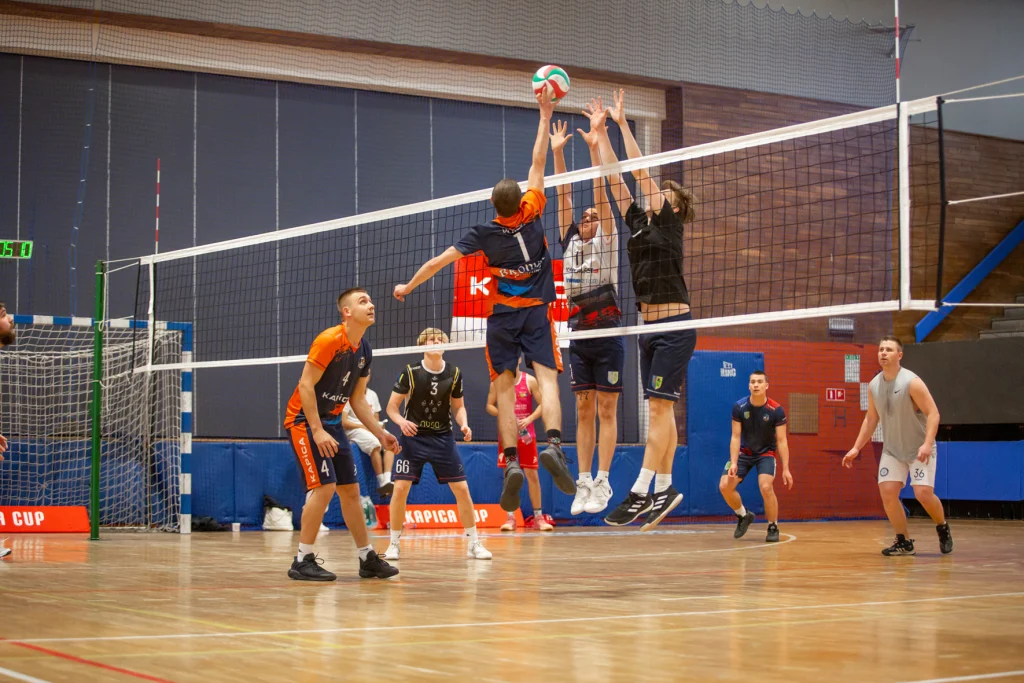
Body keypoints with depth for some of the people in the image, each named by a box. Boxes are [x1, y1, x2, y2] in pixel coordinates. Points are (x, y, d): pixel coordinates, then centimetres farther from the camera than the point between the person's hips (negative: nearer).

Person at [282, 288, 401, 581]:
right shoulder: (329, 340, -18)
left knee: (350, 489, 8)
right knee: (324, 487, -17)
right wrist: (318, 431, -25)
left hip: (331, 422, 8)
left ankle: (368, 559, 17)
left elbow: (357, 400, 14)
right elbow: (305, 385, -21)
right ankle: (302, 562, -8)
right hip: (304, 420, -8)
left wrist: (381, 434, 8)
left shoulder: (364, 351, 7)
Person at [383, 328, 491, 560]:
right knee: (400, 488, -11)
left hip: (443, 438, 2)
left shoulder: (454, 374, -2)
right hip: (414, 437, -2)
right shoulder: (410, 372, -9)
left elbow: (458, 406, 10)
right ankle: (394, 545, 4)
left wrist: (464, 424, -10)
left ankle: (474, 544, 12)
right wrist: (401, 421, -25)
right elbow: (392, 406, -4)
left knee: (462, 489, -1)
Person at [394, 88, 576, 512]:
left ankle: (511, 462, -12)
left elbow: (440, 260, -2)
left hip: (501, 317, 0)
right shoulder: (531, 214, -4)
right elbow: (538, 164, 3)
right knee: (546, 377, -10)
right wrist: (545, 116, 9)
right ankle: (554, 444, -34)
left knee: (505, 388, 2)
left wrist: (408, 287, 11)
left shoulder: (483, 233, -5)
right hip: (536, 313, 0)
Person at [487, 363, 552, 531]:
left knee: (532, 474, 0)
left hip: (526, 434, -1)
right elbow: (489, 406, 3)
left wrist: (529, 418, -18)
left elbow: (543, 404, -3)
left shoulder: (530, 381, -2)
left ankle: (538, 518, 7)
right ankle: (510, 518, 5)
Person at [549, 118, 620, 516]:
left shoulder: (606, 243, 2)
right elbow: (563, 195, 8)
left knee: (606, 412, -3)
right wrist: (557, 152, 4)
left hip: (608, 335, -4)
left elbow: (600, 192, -6)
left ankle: (602, 483, -5)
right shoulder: (570, 243, 12)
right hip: (579, 337, 4)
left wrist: (594, 147, -13)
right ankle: (584, 483, 5)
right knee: (583, 412, 5)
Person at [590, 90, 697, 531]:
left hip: (674, 326, -8)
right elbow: (616, 178, 15)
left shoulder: (669, 223, -3)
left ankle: (641, 492, -14)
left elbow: (641, 171, -8)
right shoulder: (638, 223, 15)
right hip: (650, 327, 8)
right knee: (660, 410, 7)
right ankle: (665, 490, 9)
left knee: (659, 406, -11)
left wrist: (622, 123, -4)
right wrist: (599, 133, 14)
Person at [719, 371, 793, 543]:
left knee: (766, 487, -27)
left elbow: (782, 441, -14)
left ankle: (773, 528, -6)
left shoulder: (776, 411, -18)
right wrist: (733, 463, -19)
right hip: (744, 452, 3)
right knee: (725, 486, -12)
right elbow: (736, 437, -10)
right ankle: (744, 516, 17)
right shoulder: (739, 407, -14)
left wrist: (786, 469, -17)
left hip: (766, 453, -3)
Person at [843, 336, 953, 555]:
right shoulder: (873, 386, -1)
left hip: (920, 450, -5)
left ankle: (943, 528, 15)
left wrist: (927, 443, -33)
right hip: (892, 450, 5)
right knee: (887, 492, -9)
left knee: (923, 493, -15)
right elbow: (871, 418, 11)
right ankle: (904, 543, 4)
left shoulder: (911, 382, -19)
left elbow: (933, 413, -21)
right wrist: (856, 448, 7)